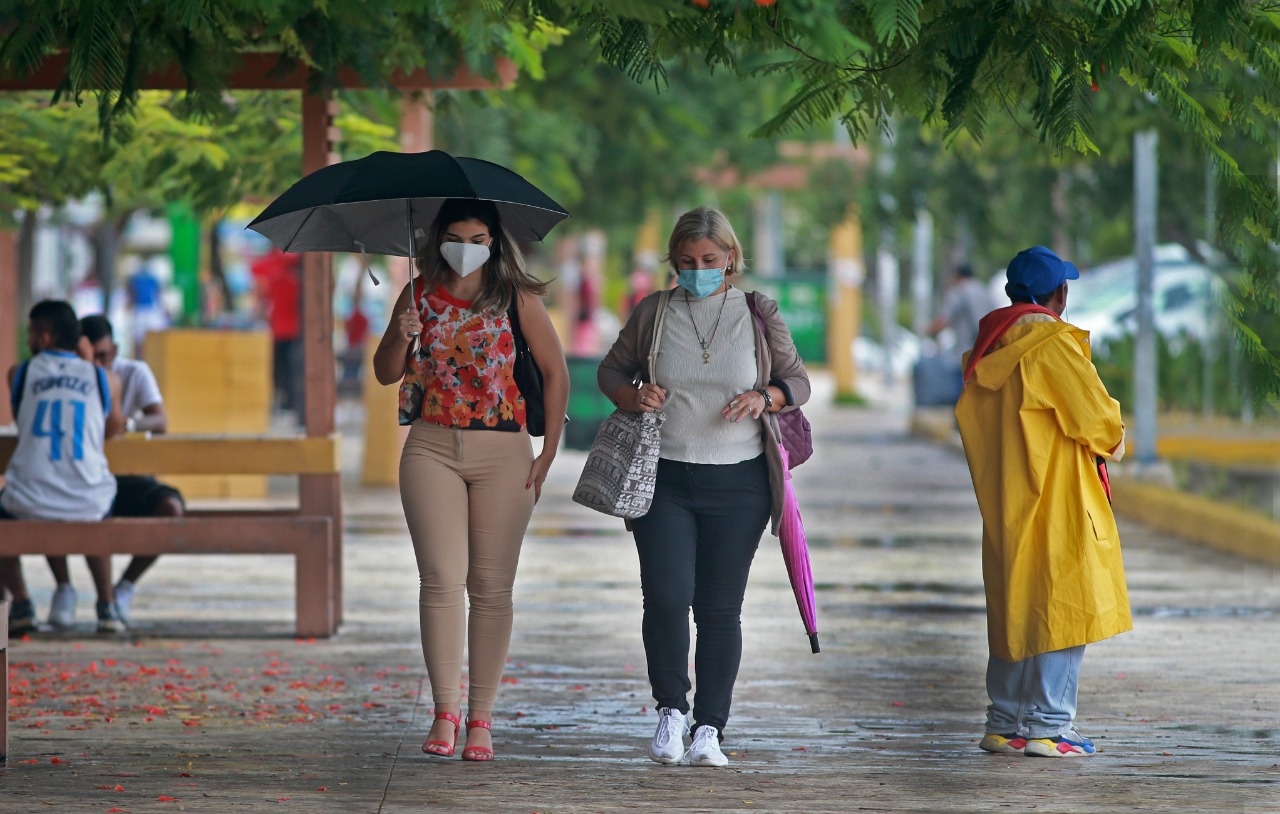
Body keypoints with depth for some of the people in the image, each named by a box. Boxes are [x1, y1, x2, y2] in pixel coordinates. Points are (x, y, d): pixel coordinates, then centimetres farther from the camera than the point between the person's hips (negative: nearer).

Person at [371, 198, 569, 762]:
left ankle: (480, 717, 4)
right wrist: (401, 338, -10)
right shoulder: (419, 295, 7)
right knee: (442, 579, -8)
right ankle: (445, 710, -5)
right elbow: (385, 375, 11)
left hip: (502, 451, -1)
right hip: (432, 447, 1)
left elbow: (555, 373, 4)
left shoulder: (517, 298, 1)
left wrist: (549, 451, -1)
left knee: (491, 586, 1)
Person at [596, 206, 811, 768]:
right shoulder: (653, 312, 5)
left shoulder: (758, 315, 5)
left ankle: (709, 730, 9)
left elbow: (797, 380, 12)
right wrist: (633, 396, -7)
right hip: (663, 477, 0)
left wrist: (764, 398, -10)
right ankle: (670, 710, 10)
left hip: (737, 483, 0)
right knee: (666, 596, -12)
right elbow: (611, 370, 15)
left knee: (720, 608, 2)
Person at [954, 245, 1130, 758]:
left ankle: (1005, 724, 17)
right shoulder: (1053, 345, -14)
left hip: (1004, 504, 8)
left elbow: (970, 418, 15)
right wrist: (1112, 441, 6)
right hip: (1057, 502, -8)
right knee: (1060, 607, -3)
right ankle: (1048, 727, -5)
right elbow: (1096, 415, -16)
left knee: (1013, 610, 14)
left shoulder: (988, 350, 9)